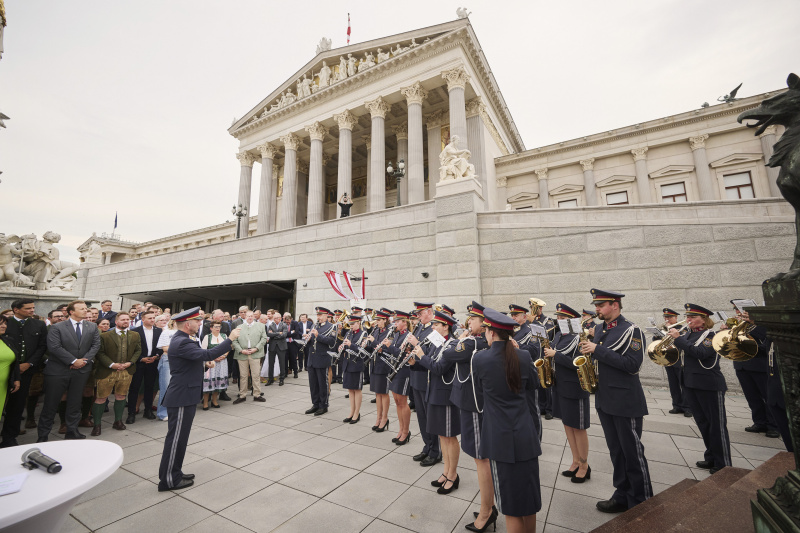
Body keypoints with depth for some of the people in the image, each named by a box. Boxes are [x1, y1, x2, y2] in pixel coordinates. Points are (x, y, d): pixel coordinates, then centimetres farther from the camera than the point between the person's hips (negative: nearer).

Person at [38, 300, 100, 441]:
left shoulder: (92, 327, 5)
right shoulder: (57, 328, -6)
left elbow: (96, 345, 2)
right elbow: (54, 347, -14)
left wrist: (84, 360, -11)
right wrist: (73, 361, -16)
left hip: (81, 371, 3)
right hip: (58, 370, -3)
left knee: (75, 402, 12)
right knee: (51, 403, 5)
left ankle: (72, 431, 24)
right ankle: (43, 435, 20)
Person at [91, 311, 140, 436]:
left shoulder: (135, 336, 6)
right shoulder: (104, 336, -5)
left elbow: (138, 350, 8)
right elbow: (100, 353, -7)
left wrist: (130, 362, -6)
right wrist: (112, 364, -16)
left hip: (126, 371, 3)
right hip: (107, 372, -3)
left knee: (121, 396, 13)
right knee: (101, 398, 3)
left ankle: (118, 421, 26)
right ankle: (97, 424, 18)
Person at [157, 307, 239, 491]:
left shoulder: (181, 339, 9)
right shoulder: (181, 342, -25)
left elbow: (199, 355, 15)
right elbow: (207, 355, -37)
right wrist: (230, 339, -32)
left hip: (185, 396, 11)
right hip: (181, 398, -11)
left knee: (179, 437, 20)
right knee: (176, 438, 3)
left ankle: (174, 473, 33)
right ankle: (169, 480, 17)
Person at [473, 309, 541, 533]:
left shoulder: (480, 358, -16)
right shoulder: (524, 356, -5)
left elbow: (478, 391, -1)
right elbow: (531, 390, 6)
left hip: (501, 437, -4)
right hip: (526, 434, 4)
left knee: (510, 499, 11)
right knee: (529, 493, 21)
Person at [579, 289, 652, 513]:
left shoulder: (631, 330, -12)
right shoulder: (599, 329, 9)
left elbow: (632, 364, -21)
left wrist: (597, 350, -22)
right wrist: (587, 349, -2)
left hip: (626, 401, -7)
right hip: (604, 399, 7)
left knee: (633, 453, 6)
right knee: (616, 451, 17)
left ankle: (642, 504, 23)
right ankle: (623, 496, 31)